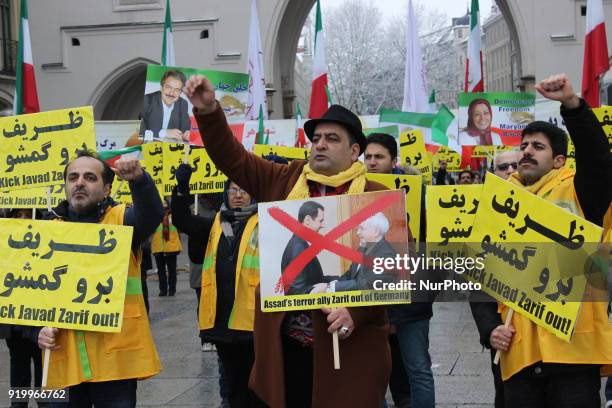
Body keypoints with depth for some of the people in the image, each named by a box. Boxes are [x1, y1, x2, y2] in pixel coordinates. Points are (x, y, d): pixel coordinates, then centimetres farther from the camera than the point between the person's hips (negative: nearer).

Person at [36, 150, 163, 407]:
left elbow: (151, 215, -23)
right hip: (64, 359, 3)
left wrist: (139, 179, -42)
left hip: (116, 356, -3)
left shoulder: (120, 220, 0)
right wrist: (38, 328, -3)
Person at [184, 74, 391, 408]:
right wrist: (209, 111, -6)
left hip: (346, 343, -3)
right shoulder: (284, 181, 9)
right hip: (280, 342, 4)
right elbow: (232, 157, 9)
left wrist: (356, 312, -17)